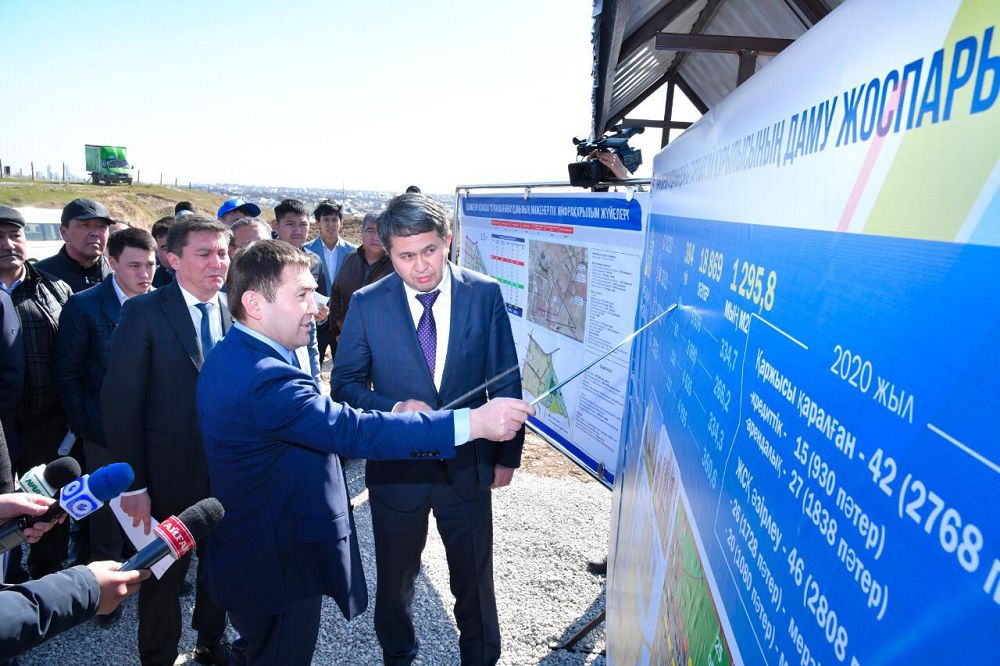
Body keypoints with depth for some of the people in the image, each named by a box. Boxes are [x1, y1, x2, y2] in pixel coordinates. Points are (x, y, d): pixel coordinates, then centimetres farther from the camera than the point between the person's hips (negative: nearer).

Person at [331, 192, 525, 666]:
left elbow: (505, 382, -2)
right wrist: (394, 408, -21)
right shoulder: (367, 304, -10)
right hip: (396, 466, 1)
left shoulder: (485, 294, -9)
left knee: (474, 577, 18)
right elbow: (345, 382, -2)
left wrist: (507, 454, 1)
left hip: (468, 465, 0)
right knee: (395, 577, 21)